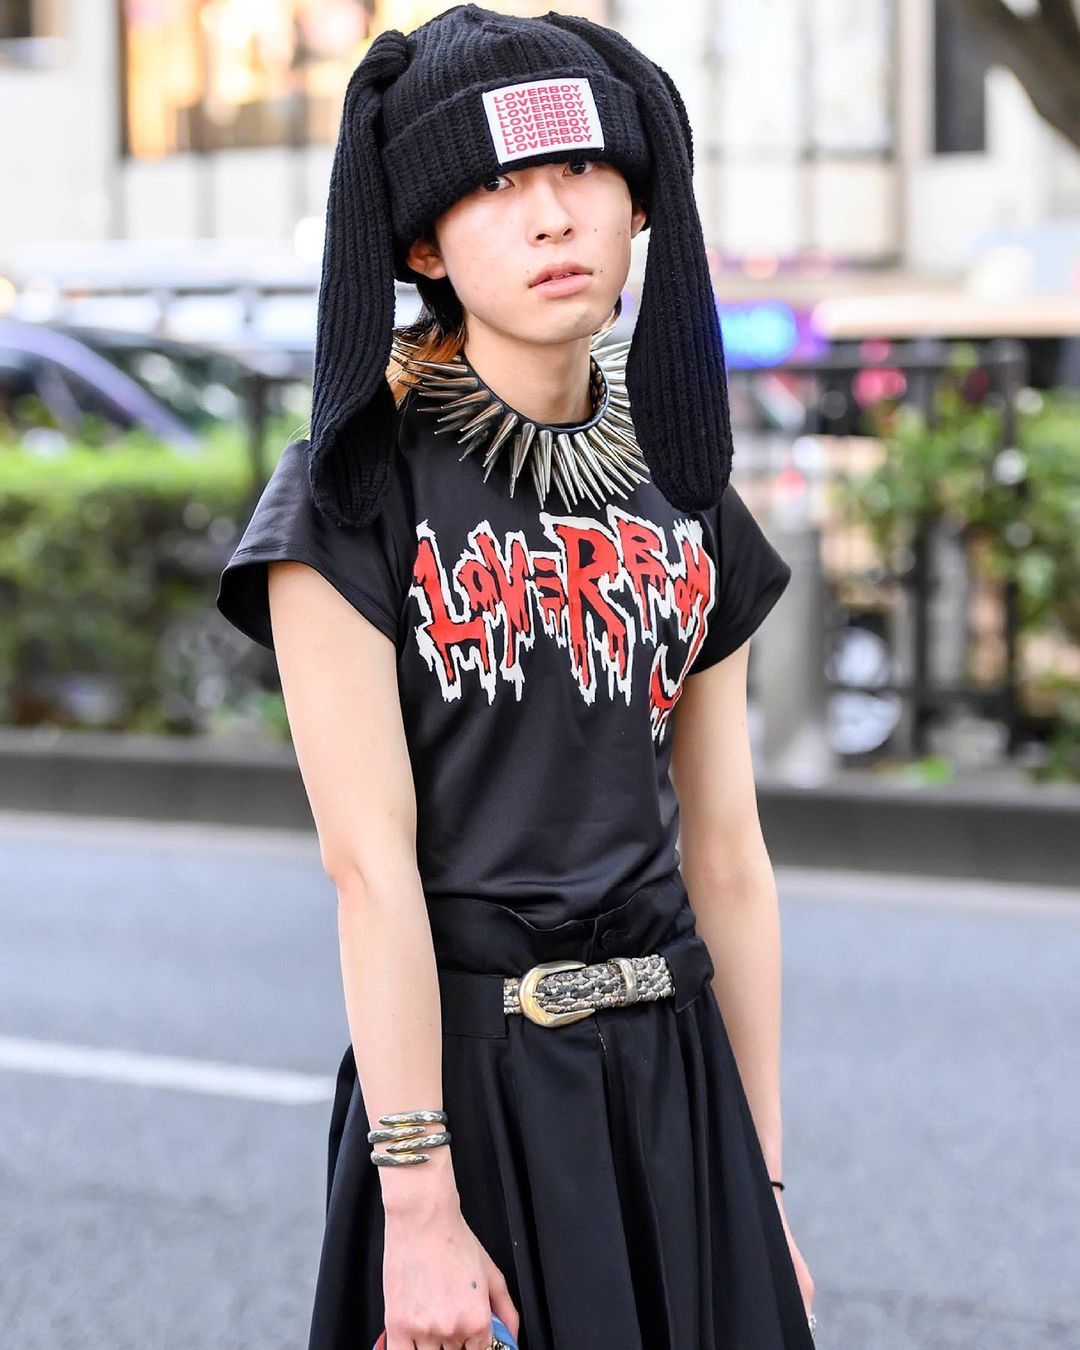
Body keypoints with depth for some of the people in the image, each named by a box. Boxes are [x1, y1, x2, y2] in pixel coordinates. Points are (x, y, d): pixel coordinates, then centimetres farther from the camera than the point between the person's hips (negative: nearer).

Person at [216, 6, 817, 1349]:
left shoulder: (686, 502, 8)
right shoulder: (358, 490, -7)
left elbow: (727, 856, 9)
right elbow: (370, 859, -14)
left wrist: (763, 1184, 9)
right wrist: (421, 1205, -18)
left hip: (677, 1071, 5)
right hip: (464, 1069, -5)